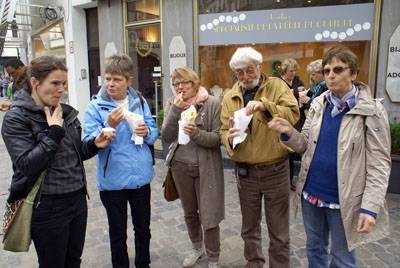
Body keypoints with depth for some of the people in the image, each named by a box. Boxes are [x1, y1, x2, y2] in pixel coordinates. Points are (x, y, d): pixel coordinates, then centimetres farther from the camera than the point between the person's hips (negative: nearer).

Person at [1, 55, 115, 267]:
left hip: (78, 199, 6)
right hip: (47, 206, -5)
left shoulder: (66, 112, 5)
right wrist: (54, 133, -22)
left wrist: (94, 144, -6)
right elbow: (27, 165, -21)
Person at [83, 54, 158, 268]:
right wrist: (109, 127, -28)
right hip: (112, 180, -3)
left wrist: (146, 132, -15)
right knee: (118, 233, 15)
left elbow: (154, 133, 7)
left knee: (143, 228, 20)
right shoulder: (95, 107, -8)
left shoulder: (140, 102, 1)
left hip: (141, 176, 3)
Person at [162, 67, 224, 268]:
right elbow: (167, 137, -8)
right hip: (181, 166, 4)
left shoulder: (212, 104, -10)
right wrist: (176, 111, -19)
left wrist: (197, 134, -28)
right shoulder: (172, 104, 1)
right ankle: (197, 248, 43)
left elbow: (218, 138, -11)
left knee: (208, 215, 3)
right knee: (189, 213, 19)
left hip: (205, 167, -4)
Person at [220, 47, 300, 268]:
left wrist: (265, 105, -34)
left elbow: (293, 114, -18)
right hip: (245, 171, 3)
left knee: (279, 231, 11)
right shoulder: (229, 98, 5)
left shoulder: (277, 86, -3)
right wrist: (229, 137, -21)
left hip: (275, 169, -3)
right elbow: (223, 131, 3)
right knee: (249, 227, 20)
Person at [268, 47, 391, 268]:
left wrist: (370, 207, -18)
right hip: (311, 192, 4)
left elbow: (379, 164, -11)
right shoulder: (319, 104, 3)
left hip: (343, 199, -4)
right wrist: (289, 133, -14)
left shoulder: (371, 111, -10)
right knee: (314, 250, 22)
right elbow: (306, 145, 6)